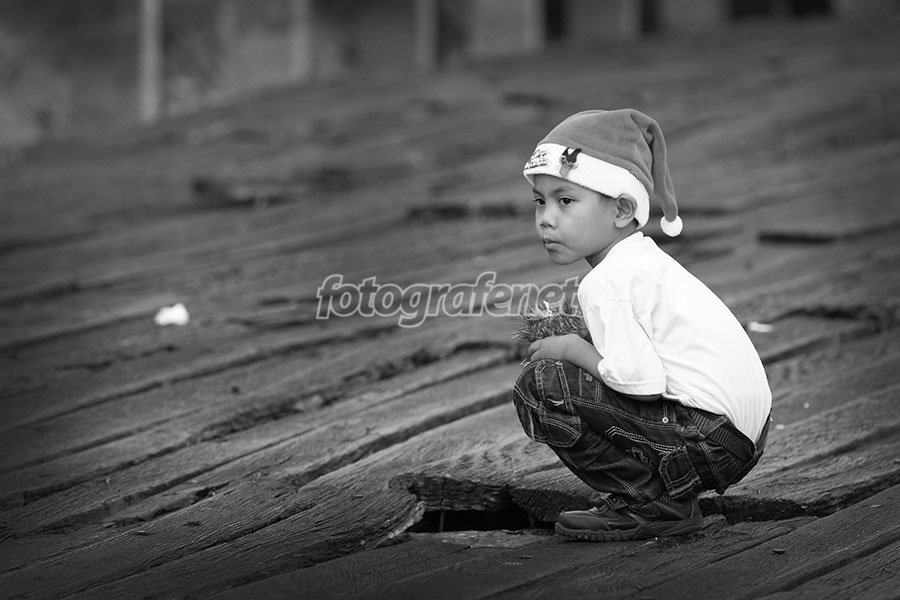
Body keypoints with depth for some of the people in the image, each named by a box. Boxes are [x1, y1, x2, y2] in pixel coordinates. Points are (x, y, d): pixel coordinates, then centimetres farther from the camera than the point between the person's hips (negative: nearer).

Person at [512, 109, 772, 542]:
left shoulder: (606, 283, -13)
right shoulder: (644, 259, 18)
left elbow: (640, 380, -22)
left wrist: (572, 348, -7)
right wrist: (582, 347, 11)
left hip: (709, 440, -11)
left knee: (539, 388, -11)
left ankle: (651, 505, -5)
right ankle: (656, 490, 18)